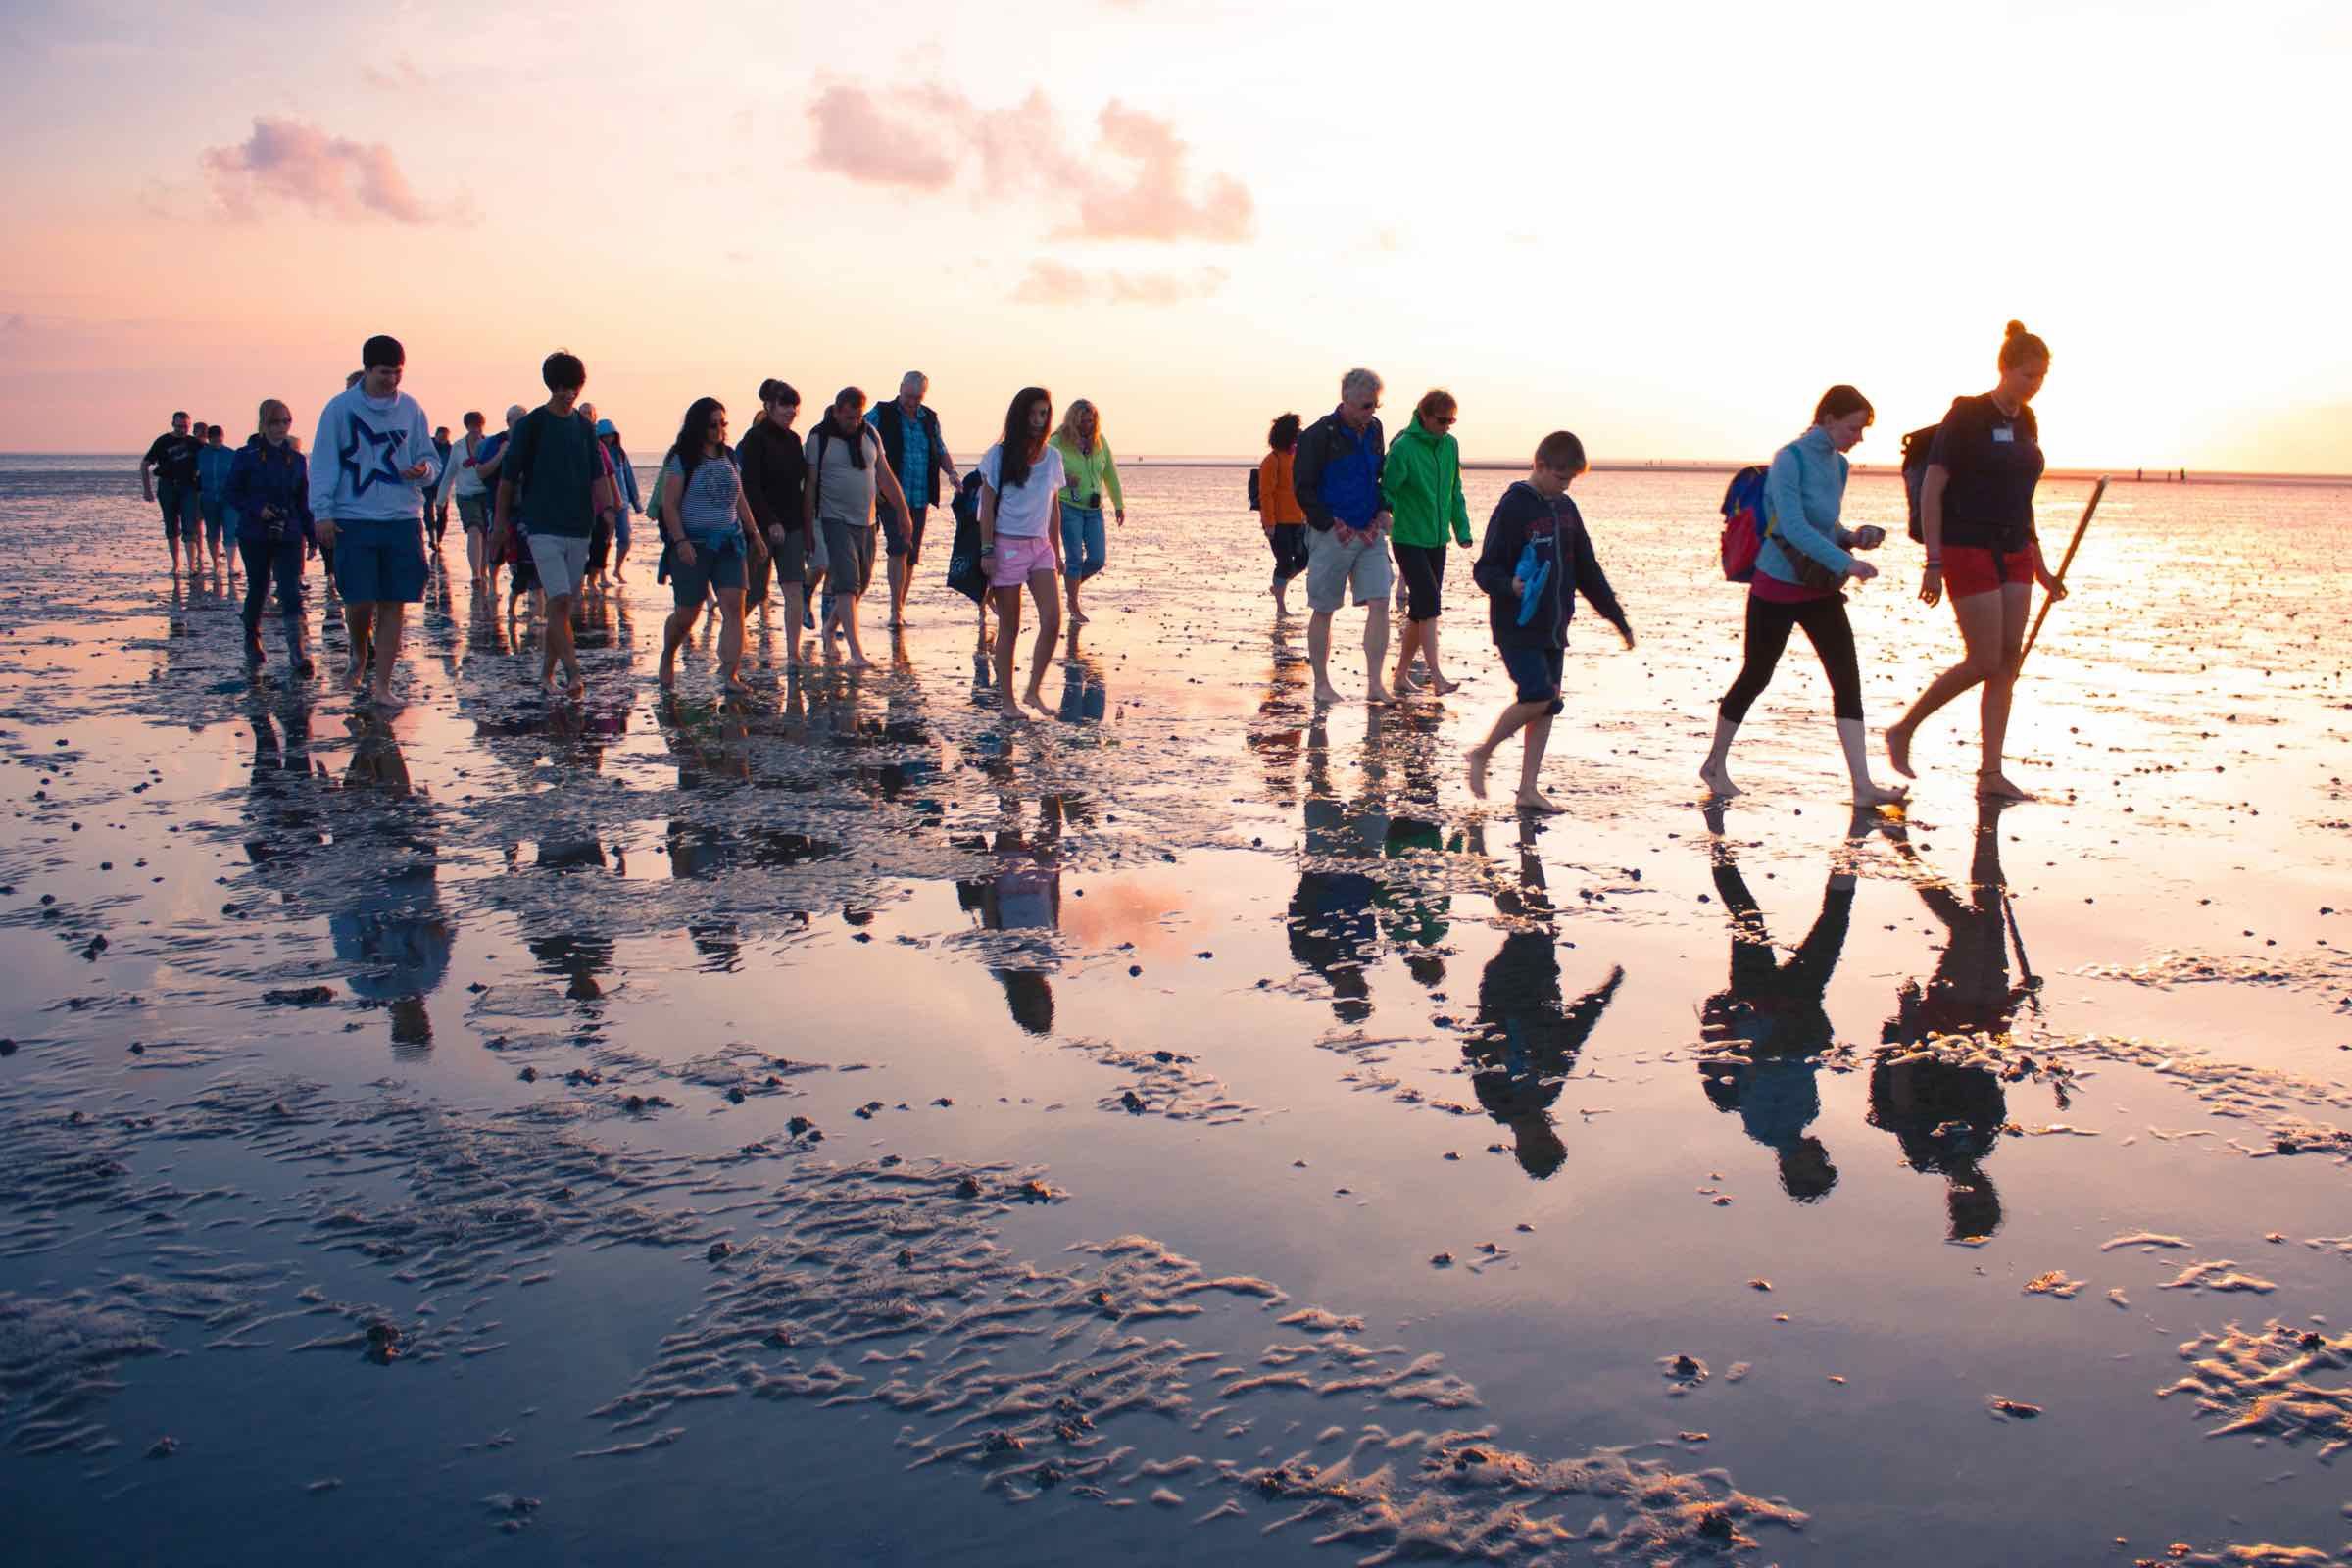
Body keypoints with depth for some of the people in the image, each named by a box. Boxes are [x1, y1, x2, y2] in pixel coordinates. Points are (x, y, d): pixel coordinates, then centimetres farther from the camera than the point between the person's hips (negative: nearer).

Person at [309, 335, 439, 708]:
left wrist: (424, 470, -10)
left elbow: (431, 460, 13)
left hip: (403, 520, 2)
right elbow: (325, 464, -1)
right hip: (354, 520, -2)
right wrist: (322, 512, -8)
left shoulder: (410, 409, 8)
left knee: (394, 606, 1)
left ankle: (382, 684, 7)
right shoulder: (341, 407, -1)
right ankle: (359, 651, 27)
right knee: (360, 601, -5)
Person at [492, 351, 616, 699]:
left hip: (578, 527, 5)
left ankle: (547, 671, 19)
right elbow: (508, 477, 3)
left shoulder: (585, 427, 11)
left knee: (563, 604, 8)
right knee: (559, 601, -15)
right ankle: (573, 674, -21)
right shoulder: (531, 424, -2)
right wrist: (501, 523, 5)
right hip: (543, 526, -5)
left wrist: (607, 508, -7)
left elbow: (598, 474, 11)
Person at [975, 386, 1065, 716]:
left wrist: (1057, 551, 15)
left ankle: (1034, 690, 3)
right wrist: (987, 551, -9)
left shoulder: (1052, 456, 9)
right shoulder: (999, 456, -3)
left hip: (1041, 546, 4)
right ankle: (1006, 699, 9)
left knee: (1052, 620, -11)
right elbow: (987, 506, -3)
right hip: (1007, 546, -4)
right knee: (1009, 627, 1)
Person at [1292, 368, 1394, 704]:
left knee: (1380, 604, -5)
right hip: (1332, 535, -5)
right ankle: (1322, 684, 16)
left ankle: (1374, 684, -3)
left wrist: (1382, 510, 8)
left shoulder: (1373, 430, 9)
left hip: (1369, 534, 6)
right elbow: (1303, 487, -11)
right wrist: (1332, 527, -14)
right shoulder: (1319, 435, -10)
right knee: (1323, 611, 4)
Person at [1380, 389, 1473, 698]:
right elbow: (1387, 488, -11)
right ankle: (1436, 676, -16)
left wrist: (1462, 530, 9)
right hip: (1408, 540, -7)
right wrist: (1386, 512, -29)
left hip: (1436, 541, 7)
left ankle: (1401, 675, 20)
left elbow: (1455, 492, 13)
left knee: (1421, 610, 9)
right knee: (1428, 602, -16)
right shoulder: (1403, 447, -13)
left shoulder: (1450, 445, 6)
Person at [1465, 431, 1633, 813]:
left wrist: (1617, 617, 18)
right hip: (1517, 627, -7)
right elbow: (1485, 569, -13)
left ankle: (1528, 789, 11)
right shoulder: (1513, 508, -10)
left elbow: (1587, 570, 18)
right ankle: (1482, 753, 3)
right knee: (1538, 696, -18)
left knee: (1547, 707, 5)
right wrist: (1510, 586, -34)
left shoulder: (1566, 509, 11)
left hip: (1553, 628, 7)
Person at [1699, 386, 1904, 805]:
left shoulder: (1838, 465, 8)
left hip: (1820, 589, 7)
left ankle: (1862, 786, -7)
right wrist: (1845, 562, -30)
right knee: (1755, 677, 7)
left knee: (1847, 677, -4)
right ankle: (1715, 764, 27)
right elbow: (1793, 527, -26)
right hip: (1776, 586, -7)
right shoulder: (1790, 459, -16)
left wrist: (1853, 537, -1)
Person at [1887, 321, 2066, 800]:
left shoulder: (2026, 422, 12)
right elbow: (1931, 488, -11)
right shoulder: (1968, 415, -8)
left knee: (2008, 663, 2)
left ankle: (1991, 773, 5)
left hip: (2014, 554, 7)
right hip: (1969, 550, -7)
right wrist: (1934, 562, -16)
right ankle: (1902, 732, 10)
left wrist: (2040, 566, 18)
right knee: (1983, 662, -8)